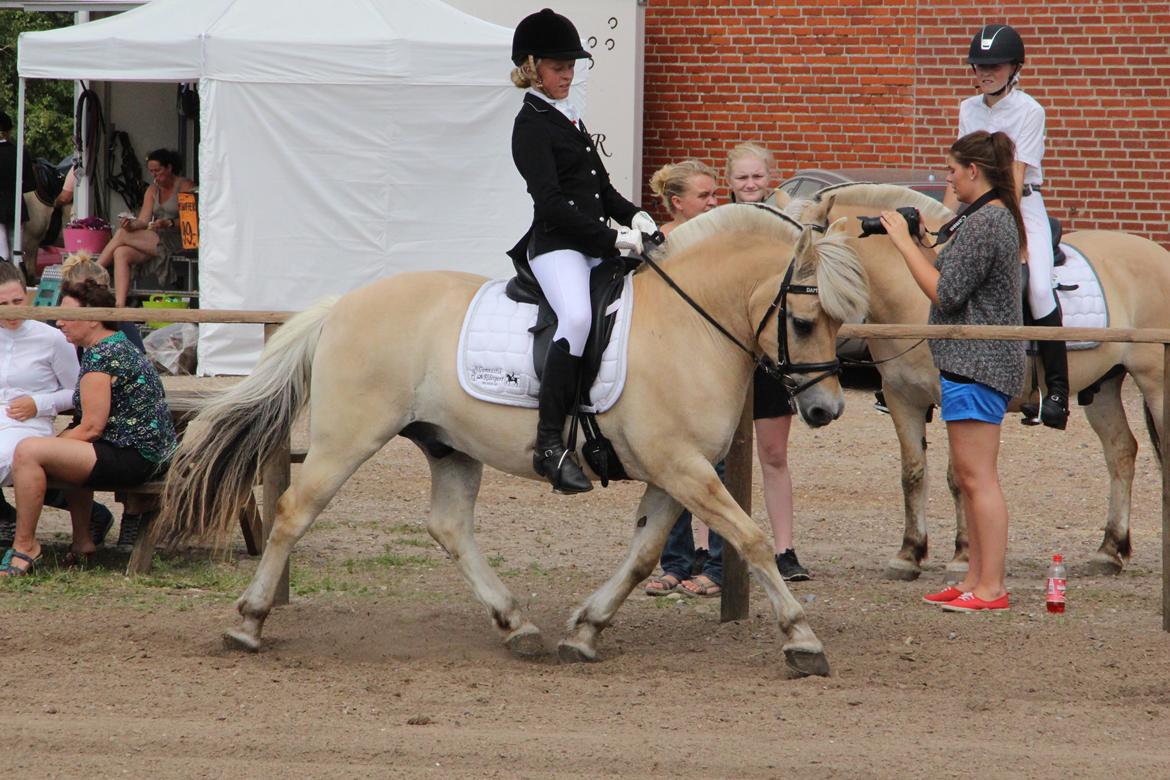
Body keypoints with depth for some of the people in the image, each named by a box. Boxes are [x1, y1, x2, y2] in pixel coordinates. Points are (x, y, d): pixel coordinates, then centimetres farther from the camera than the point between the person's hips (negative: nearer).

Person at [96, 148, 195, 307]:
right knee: (121, 253, -22)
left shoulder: (185, 186, -1)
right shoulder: (153, 190, 19)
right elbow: (143, 220, 8)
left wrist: (169, 223, -26)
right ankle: (120, 306, -33)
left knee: (121, 235, -18)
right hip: (155, 241, 7)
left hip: (176, 241, -7)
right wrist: (131, 224, -14)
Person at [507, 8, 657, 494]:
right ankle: (550, 445, -37)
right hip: (556, 245, -10)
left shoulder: (569, 119, 20)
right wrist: (614, 238, -18)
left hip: (594, 247, 10)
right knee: (578, 318, -34)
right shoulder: (532, 125, -7)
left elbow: (599, 187, 25)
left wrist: (634, 216, 6)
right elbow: (551, 202, -16)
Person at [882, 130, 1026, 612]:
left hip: (975, 363, -11)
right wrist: (918, 243, 10)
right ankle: (975, 580, 18)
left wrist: (904, 244, -13)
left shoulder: (983, 224, -18)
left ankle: (991, 588, -8)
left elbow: (945, 294, -19)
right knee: (968, 477, 14)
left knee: (978, 477, -8)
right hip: (972, 360, 11)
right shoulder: (997, 217, 15)